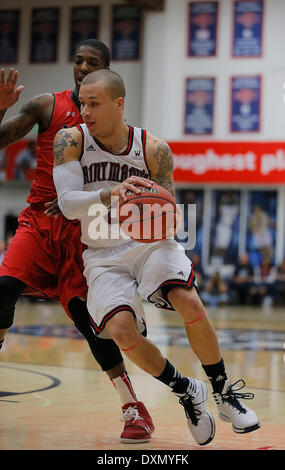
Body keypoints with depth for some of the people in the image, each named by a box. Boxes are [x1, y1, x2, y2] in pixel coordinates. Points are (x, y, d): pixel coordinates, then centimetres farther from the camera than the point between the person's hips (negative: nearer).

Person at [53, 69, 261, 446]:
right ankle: (186, 393, 2)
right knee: (121, 330, -24)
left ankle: (223, 393, -4)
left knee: (190, 303, -27)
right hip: (104, 255, 0)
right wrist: (112, 194, -38)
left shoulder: (154, 150, -10)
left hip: (151, 243, 0)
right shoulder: (71, 141, -10)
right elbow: (67, 203, -20)